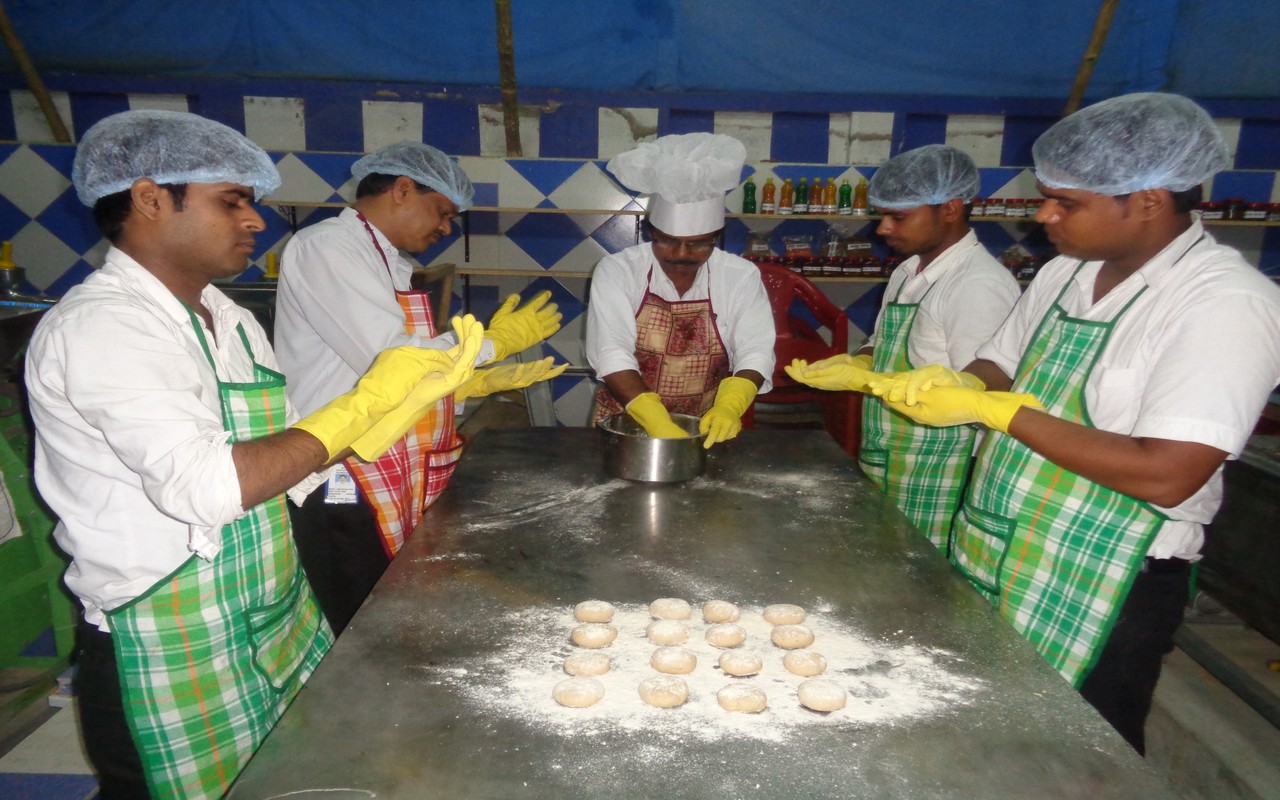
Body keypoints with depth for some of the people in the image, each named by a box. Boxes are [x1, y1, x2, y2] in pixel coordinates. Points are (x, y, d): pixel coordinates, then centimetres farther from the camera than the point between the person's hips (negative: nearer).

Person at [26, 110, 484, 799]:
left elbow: (288, 464, 5)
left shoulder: (230, 321, 7)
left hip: (276, 627, 8)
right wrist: (363, 403, -24)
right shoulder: (98, 327, -19)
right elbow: (204, 486, -32)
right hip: (174, 659, -7)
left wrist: (418, 393, -5)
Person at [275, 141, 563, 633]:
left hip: (396, 490, 9)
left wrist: (478, 383, 2)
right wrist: (493, 342, -10)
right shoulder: (325, 247, -12)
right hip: (343, 494, -8)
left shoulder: (389, 264, 16)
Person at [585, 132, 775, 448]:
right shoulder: (616, 271, -6)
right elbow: (611, 354, -17)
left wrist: (728, 407, -26)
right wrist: (657, 423, -30)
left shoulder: (742, 277, 0)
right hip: (624, 427, -2)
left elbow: (755, 353, -6)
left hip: (706, 432, 2)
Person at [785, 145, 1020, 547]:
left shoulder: (981, 286, -19)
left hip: (932, 484, -8)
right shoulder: (907, 273, 9)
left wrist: (864, 379, -22)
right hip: (882, 469, 8)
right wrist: (853, 362, -3)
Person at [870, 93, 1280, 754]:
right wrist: (953, 384, -10)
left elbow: (1165, 475, -26)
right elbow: (996, 370, 14)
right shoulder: (1064, 273, 5)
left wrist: (997, 409, -23)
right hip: (991, 561, 7)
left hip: (1099, 590, -6)